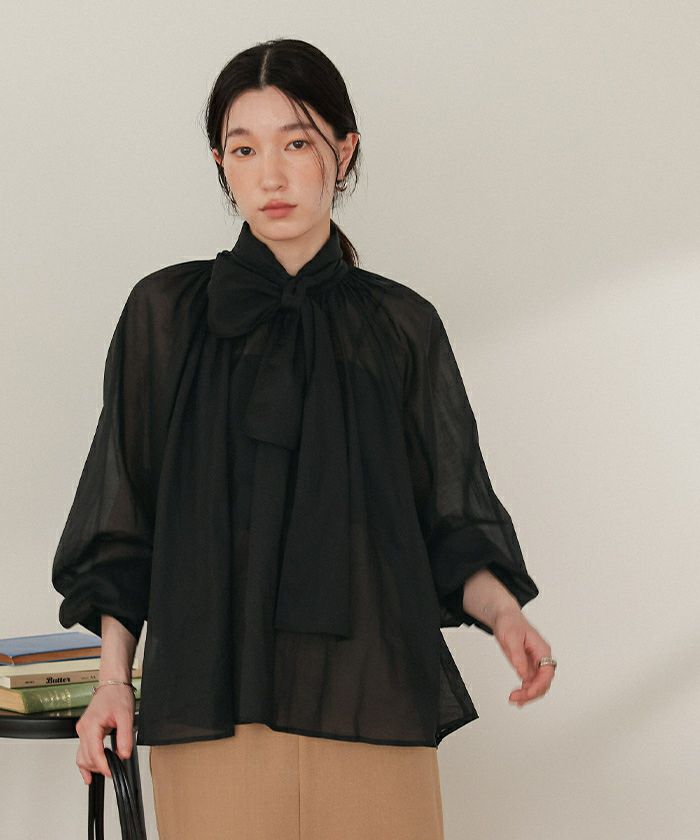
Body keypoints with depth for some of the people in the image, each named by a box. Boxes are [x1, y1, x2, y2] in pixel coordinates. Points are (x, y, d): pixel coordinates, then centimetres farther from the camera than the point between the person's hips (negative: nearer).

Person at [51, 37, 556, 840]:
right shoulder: (166, 314, 7)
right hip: (211, 701, 0)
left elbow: (449, 526, 8)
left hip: (371, 701, 1)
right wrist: (113, 674, -1)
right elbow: (122, 516, 9)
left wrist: (504, 612, -11)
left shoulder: (401, 326, 8)